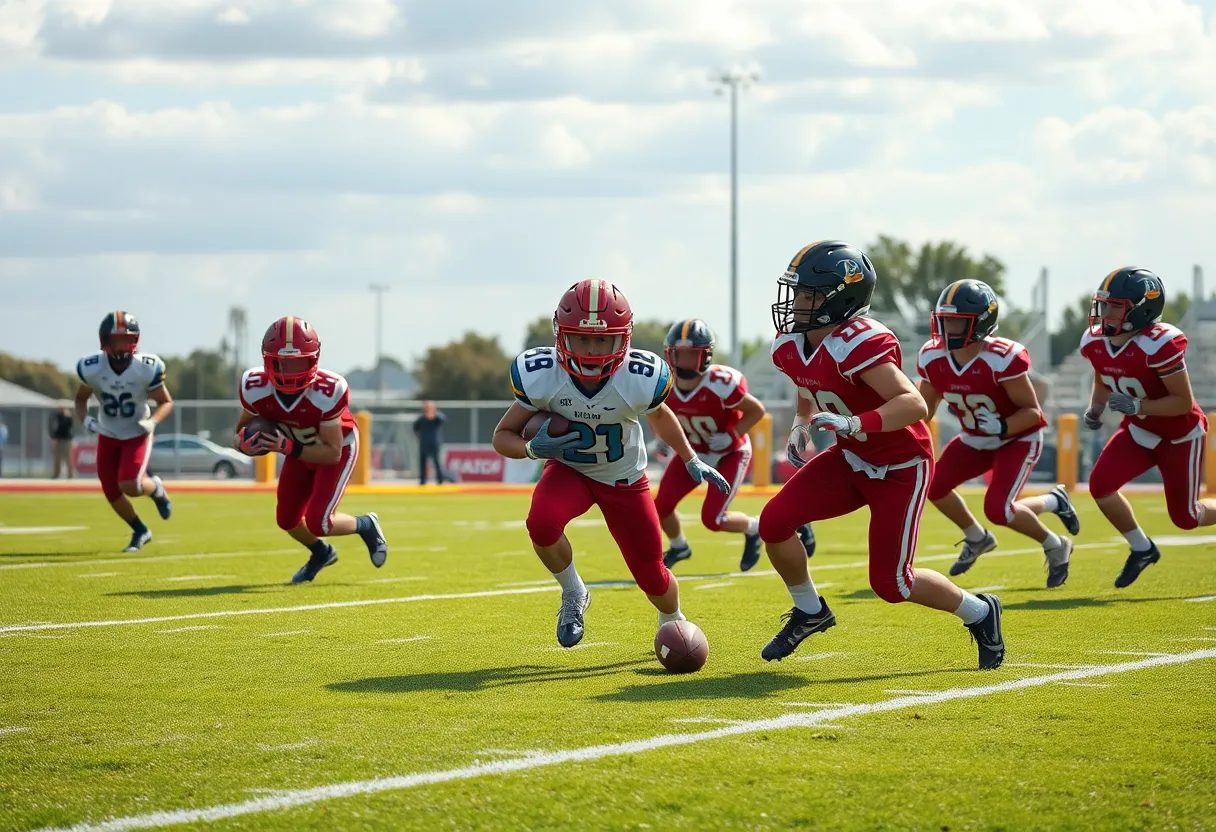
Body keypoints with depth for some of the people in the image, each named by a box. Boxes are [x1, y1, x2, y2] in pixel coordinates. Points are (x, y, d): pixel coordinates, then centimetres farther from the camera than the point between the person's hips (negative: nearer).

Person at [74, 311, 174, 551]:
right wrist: (85, 419, -20)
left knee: (130, 486, -20)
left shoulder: (147, 368, -23)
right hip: (108, 434, 3)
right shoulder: (91, 368, -19)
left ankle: (156, 488, 17)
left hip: (137, 434, -3)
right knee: (111, 492, 1)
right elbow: (81, 398, 1)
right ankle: (140, 531, 28)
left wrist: (152, 422, -28)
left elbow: (166, 402, -9)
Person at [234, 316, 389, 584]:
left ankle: (366, 526, 17)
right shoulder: (256, 389, -29)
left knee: (317, 523, -15)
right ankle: (321, 554, 43)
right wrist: (245, 441, -35)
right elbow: (241, 430, -10)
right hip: (301, 450, 5)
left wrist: (289, 448, -42)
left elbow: (333, 453, -30)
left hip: (338, 446, -5)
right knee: (287, 521, 10)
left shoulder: (326, 392, -39)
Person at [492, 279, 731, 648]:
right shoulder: (541, 376, -28)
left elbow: (659, 414, -1)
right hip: (568, 469, 0)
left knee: (652, 577, 5)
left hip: (625, 479, 0)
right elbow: (503, 435, -14)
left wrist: (691, 461, 3)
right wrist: (535, 448, -35)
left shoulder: (641, 379, -28)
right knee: (542, 522, -34)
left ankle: (673, 624, 43)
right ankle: (573, 594, -2)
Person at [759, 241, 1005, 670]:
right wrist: (801, 427, 5)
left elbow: (914, 404, -41)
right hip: (850, 459, 7)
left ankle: (979, 613, 22)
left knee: (890, 584, -5)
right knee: (775, 523, -10)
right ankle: (809, 612, 15)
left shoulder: (860, 344, -32)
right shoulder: (791, 345, -5)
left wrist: (854, 424, -51)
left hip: (900, 468, -7)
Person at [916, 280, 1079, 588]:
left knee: (998, 510, -21)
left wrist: (1002, 427, -40)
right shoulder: (932, 357, -13)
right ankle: (977, 539, 21)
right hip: (976, 440, 6)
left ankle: (1055, 547, 9)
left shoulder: (1002, 359, -32)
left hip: (1018, 438, -6)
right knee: (933, 486, -8)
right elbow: (924, 407, 2)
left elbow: (1032, 412, -23)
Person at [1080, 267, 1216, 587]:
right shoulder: (1095, 342, -9)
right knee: (1100, 484, -15)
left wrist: (1137, 406, -36)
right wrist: (1095, 408, -7)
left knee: (1185, 517, 0)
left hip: (1180, 435, -6)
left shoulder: (1159, 345, -32)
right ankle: (1142, 549, 8)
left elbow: (1184, 402, -26)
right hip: (1139, 431, 6)